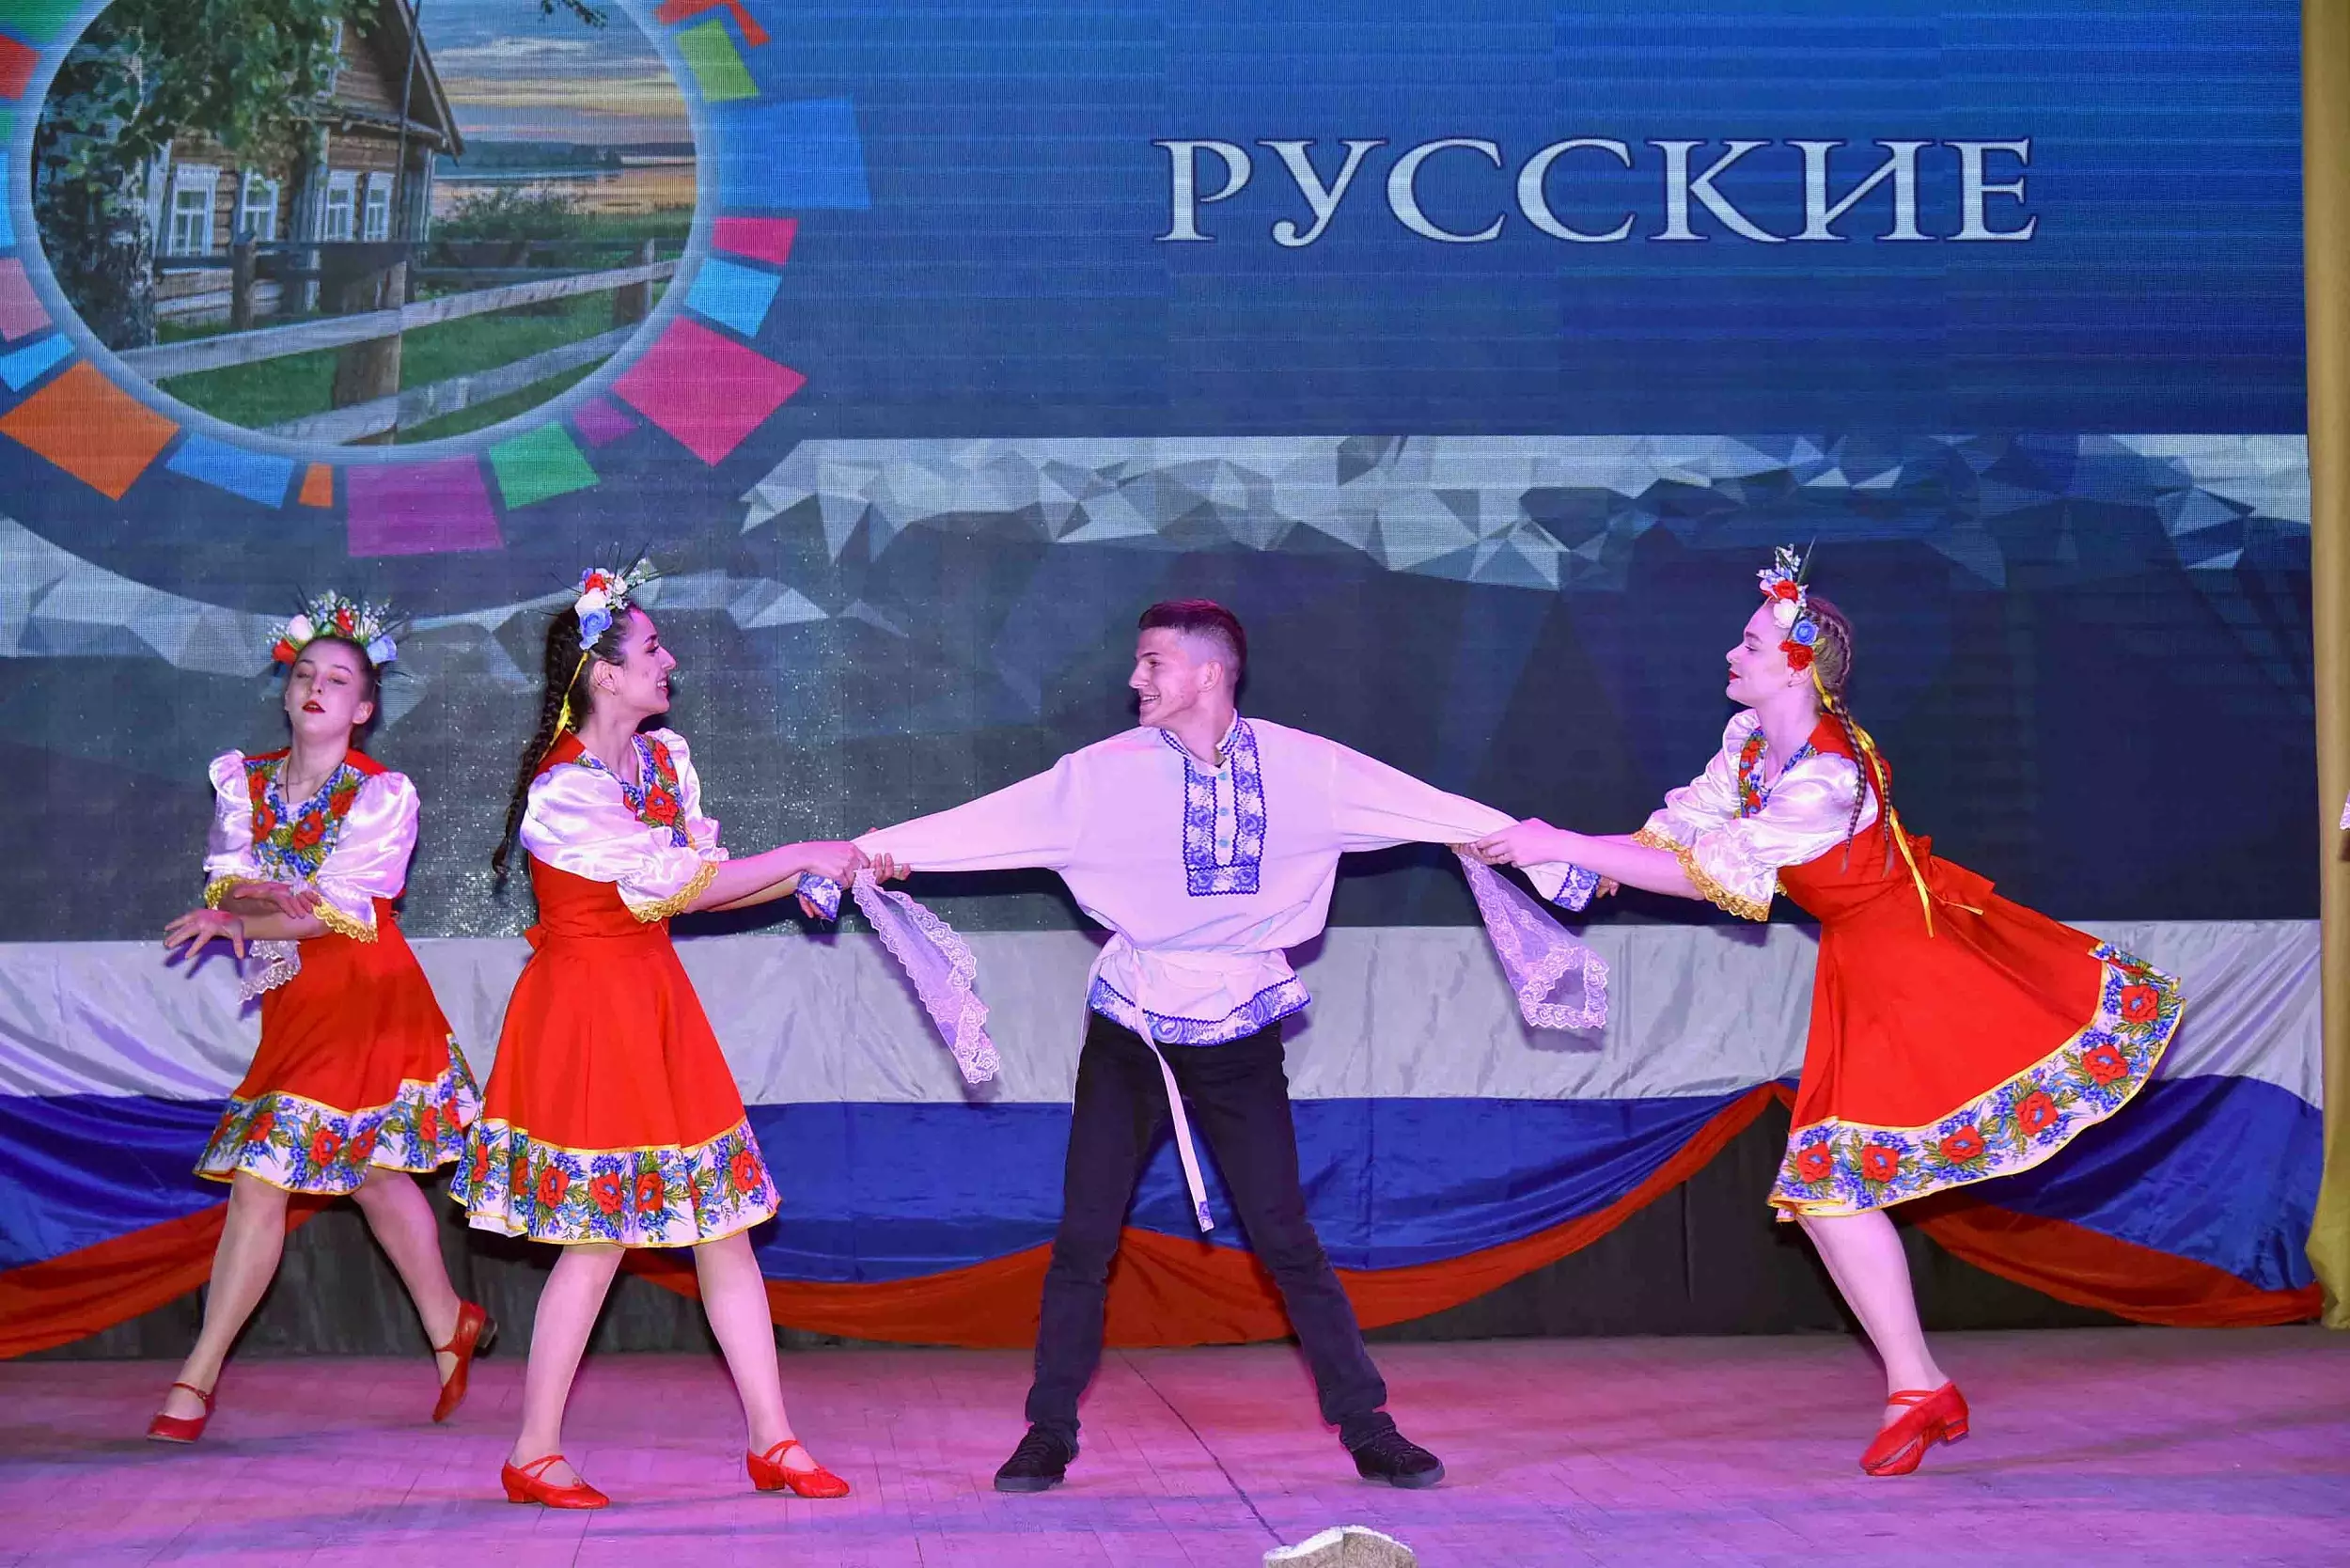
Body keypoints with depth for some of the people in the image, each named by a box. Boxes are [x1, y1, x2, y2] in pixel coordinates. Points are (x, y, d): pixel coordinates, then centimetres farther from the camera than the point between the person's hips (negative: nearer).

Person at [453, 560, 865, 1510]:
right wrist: (804, 856, -12)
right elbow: (680, 884, -20)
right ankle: (533, 1456, 10)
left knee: (722, 1219, 6)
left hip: (654, 1003, 8)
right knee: (599, 1237, -3)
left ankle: (771, 1440, 12)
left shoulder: (666, 756, 7)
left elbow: (697, 883, 9)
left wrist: (813, 878, -2)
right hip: (587, 1009, -8)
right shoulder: (563, 789, -19)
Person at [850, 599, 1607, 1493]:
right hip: (1130, 1028, 1)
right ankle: (1049, 1433, 13)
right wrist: (877, 850, -11)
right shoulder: (1107, 772, -7)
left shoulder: (1299, 766, -6)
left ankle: (1366, 1427, 11)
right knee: (1084, 1236, 0)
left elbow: (1422, 807, -2)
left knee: (1285, 1236, 0)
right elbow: (992, 822, -6)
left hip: (1239, 1030, 0)